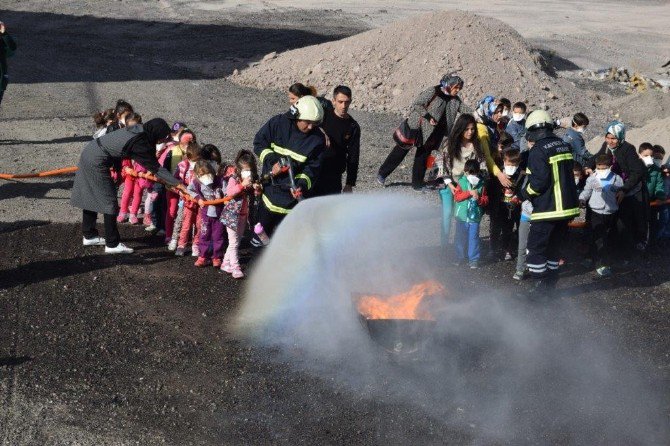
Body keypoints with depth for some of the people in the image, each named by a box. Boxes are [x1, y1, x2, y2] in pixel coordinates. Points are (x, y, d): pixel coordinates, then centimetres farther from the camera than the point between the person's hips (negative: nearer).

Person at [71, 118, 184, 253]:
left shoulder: (139, 129, 2)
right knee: (109, 202, -3)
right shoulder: (140, 144, -22)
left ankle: (89, 236, 30)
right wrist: (176, 184, -11)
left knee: (91, 196, 18)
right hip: (97, 162, -9)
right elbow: (156, 167, -16)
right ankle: (112, 244, 2)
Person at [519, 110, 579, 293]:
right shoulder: (564, 146, 10)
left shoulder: (538, 151, -16)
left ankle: (542, 285, -1)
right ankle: (550, 282, 25)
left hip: (547, 209, -8)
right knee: (554, 246, 19)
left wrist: (525, 192, -3)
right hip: (567, 207, 8)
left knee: (536, 248, 1)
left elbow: (540, 180, -22)